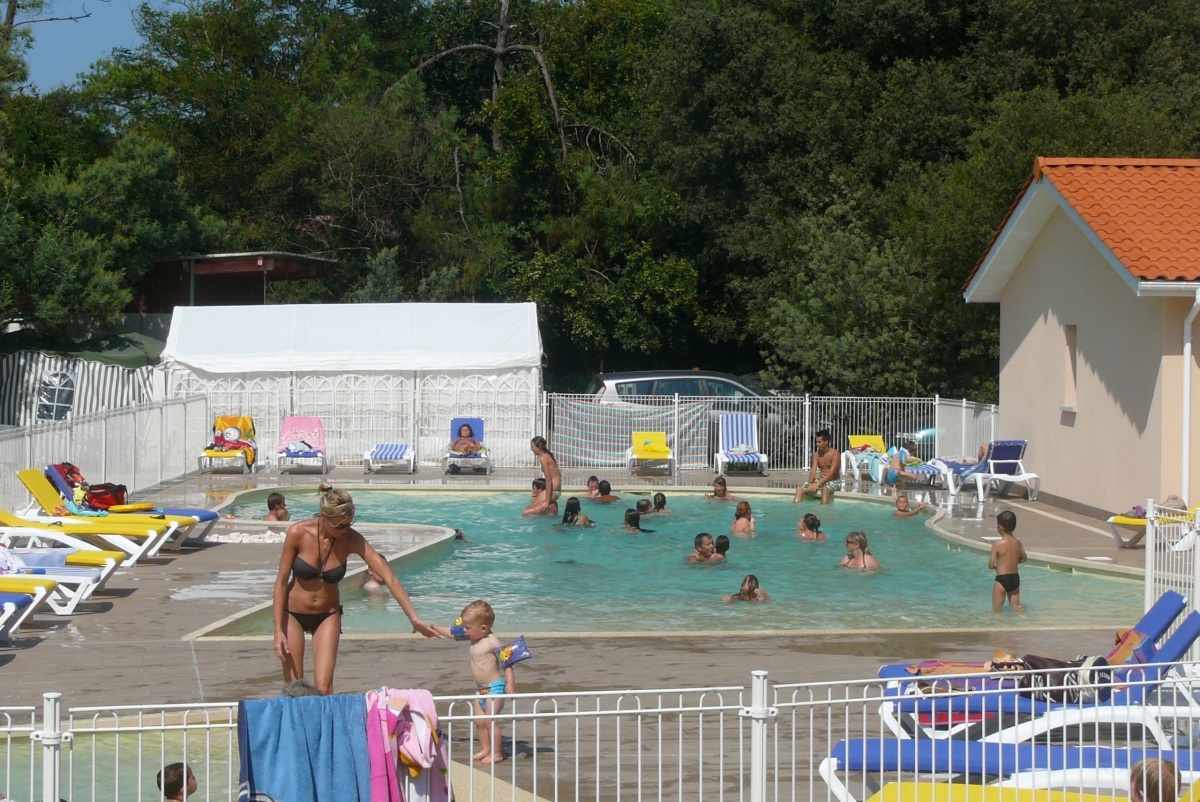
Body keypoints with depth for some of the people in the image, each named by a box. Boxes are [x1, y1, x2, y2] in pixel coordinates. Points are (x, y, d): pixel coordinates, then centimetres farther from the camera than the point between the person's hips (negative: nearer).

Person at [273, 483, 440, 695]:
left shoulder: (352, 540, -18)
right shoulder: (298, 533, -20)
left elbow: (389, 578, -20)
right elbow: (281, 581, -11)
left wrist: (414, 618, -26)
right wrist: (278, 630, -12)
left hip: (327, 616, 1)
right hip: (293, 614, -1)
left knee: (323, 689, -11)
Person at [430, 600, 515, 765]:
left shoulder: (492, 641, -19)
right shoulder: (474, 638, 5)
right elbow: (452, 633, 17)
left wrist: (510, 682, -29)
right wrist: (433, 628, 20)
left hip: (495, 687, -9)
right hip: (481, 688, 9)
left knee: (490, 720, -8)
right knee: (479, 720, 11)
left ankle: (496, 753, 1)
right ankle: (485, 749, 22)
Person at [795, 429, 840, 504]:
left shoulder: (835, 454, -13)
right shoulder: (817, 455, 6)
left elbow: (831, 473, -22)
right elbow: (813, 471, -3)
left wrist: (818, 484, -30)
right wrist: (810, 483, -25)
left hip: (832, 481, -6)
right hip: (820, 480, 6)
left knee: (825, 489, -41)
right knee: (800, 489, -12)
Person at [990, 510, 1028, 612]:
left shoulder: (997, 544, -15)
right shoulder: (1017, 542, 1)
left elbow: (991, 565, -12)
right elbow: (1024, 558, 17)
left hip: (1002, 579, -5)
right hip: (1015, 578, 5)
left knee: (996, 610, 3)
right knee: (1016, 606, 15)